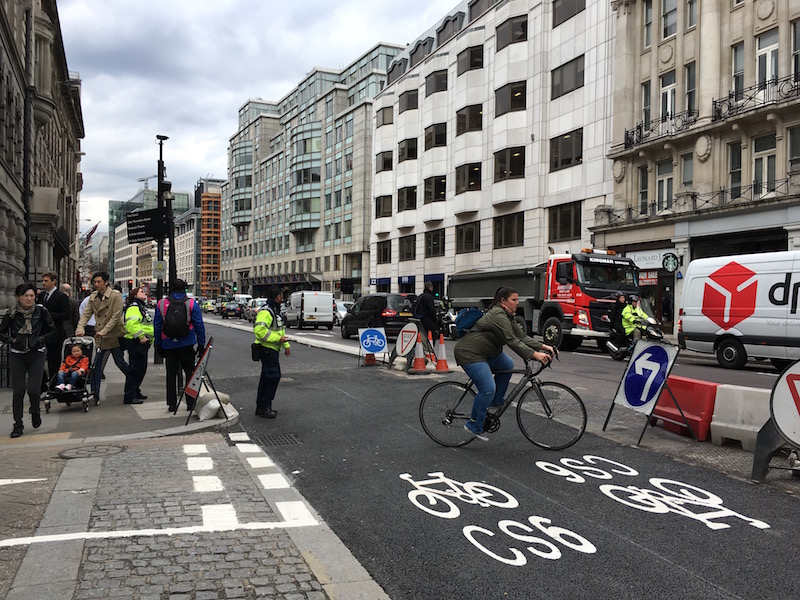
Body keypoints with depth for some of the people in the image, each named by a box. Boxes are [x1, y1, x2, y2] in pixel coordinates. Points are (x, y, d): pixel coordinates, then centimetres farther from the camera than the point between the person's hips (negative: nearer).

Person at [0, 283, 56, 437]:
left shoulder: (41, 312, -4)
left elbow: (52, 330, 5)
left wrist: (40, 340, -8)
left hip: (37, 355, -1)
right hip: (17, 356, 1)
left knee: (33, 389, -8)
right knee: (19, 390, 0)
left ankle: (35, 412, 25)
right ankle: (18, 425, 13)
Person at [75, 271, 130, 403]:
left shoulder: (116, 296, -9)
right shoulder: (93, 297, 8)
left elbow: (116, 316, -15)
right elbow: (86, 313, 4)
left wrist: (104, 331, -21)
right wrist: (80, 328, -14)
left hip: (115, 335, -4)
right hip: (99, 336, 5)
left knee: (120, 363, 5)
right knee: (97, 364, 0)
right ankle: (95, 393, 3)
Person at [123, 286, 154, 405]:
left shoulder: (141, 307, 22)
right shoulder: (133, 307, -13)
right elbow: (131, 323, -28)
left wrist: (149, 339, 28)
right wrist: (141, 336, -27)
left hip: (142, 342, 11)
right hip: (135, 343, -11)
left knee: (142, 368, 16)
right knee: (135, 369, -9)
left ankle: (135, 392, 27)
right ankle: (130, 396, -6)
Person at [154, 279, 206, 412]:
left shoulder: (161, 304, 3)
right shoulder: (192, 303, -3)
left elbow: (157, 325, 6)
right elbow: (199, 325, -2)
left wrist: (158, 344, 14)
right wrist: (201, 344, 4)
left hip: (168, 344, 2)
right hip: (187, 344, -2)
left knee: (171, 373, 8)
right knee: (189, 372, 7)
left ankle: (172, 403, 10)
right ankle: (190, 403, 7)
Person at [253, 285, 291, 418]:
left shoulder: (275, 311, 18)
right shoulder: (266, 312, -17)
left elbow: (281, 330, 27)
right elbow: (260, 330, -28)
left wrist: (286, 345, 18)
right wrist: (278, 338, -23)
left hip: (272, 349, 11)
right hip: (267, 349, -11)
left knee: (267, 377, 14)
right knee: (273, 376, -11)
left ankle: (261, 407, 21)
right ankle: (264, 407, -5)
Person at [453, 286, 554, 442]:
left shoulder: (508, 316, 10)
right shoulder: (498, 316, -22)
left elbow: (522, 337, 5)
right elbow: (512, 341, -28)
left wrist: (542, 346, -5)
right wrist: (534, 355, -32)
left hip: (485, 352, 11)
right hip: (469, 353, -11)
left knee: (507, 365, 9)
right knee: (488, 389, -16)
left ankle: (497, 400, 19)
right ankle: (474, 426, -3)